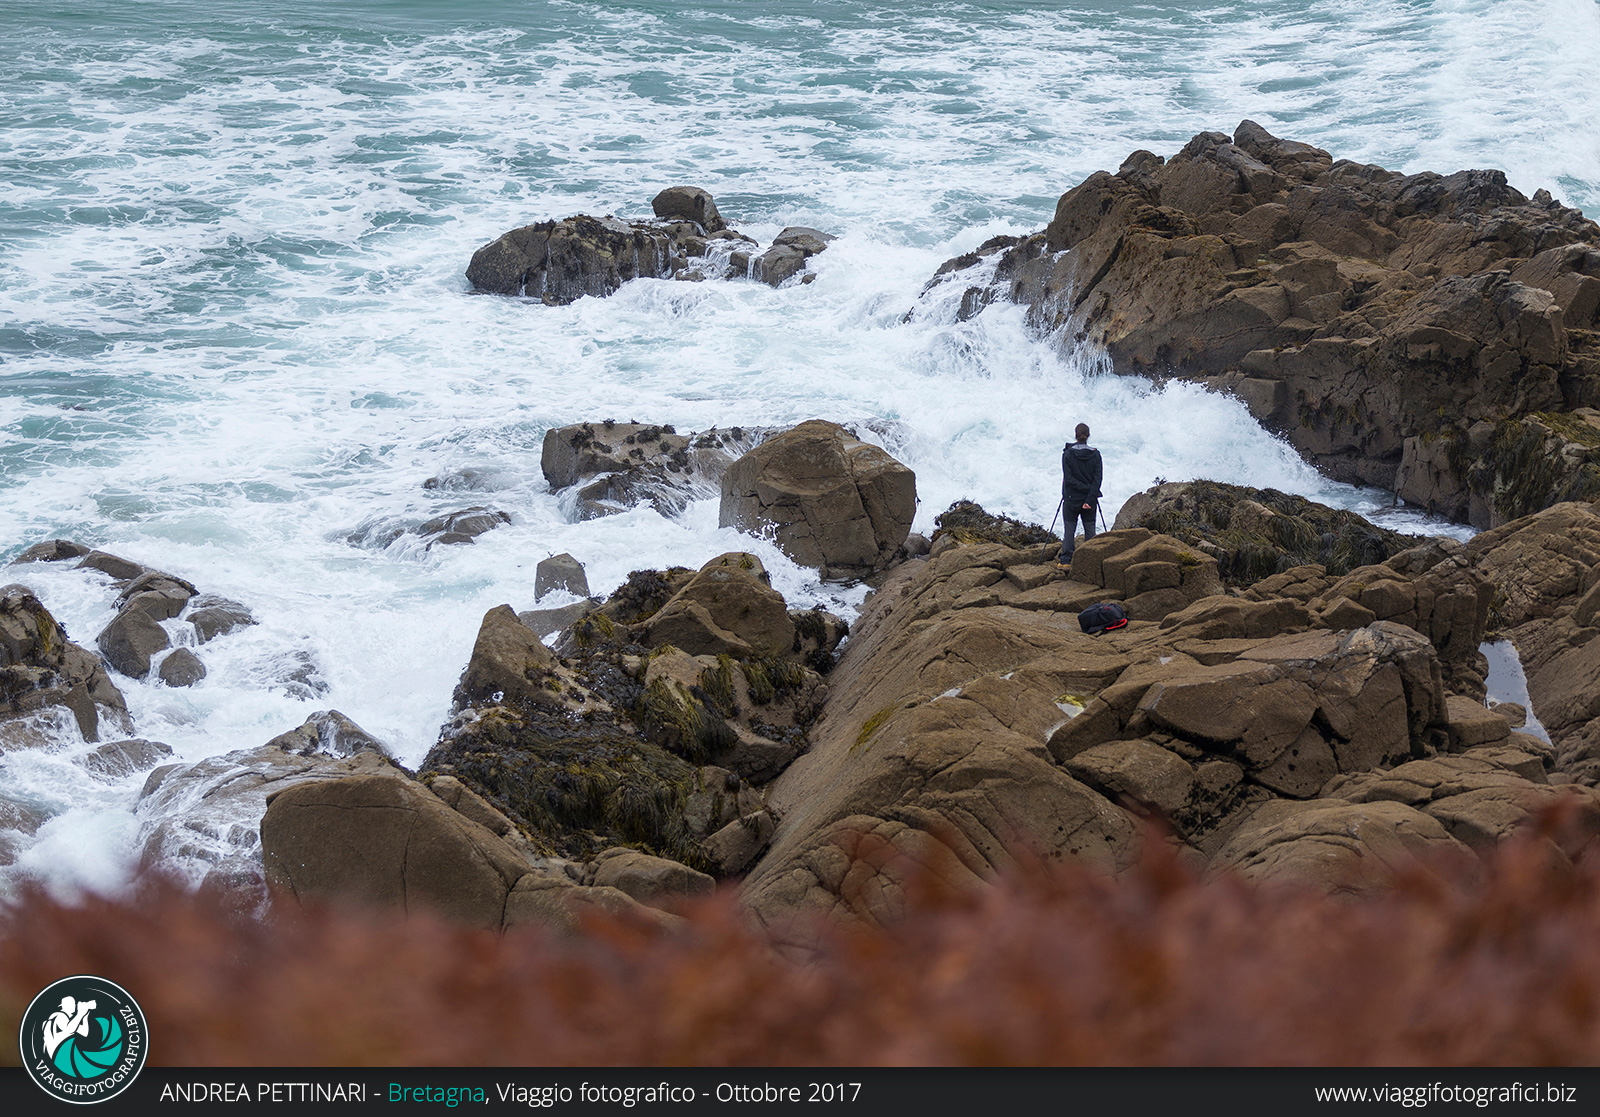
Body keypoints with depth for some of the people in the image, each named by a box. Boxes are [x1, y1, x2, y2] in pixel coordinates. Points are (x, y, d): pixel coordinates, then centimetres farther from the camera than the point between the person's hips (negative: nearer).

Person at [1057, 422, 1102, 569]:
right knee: (1090, 529, 10)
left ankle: (1066, 561, 4)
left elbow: (1068, 479, -15)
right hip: (1091, 499, 1)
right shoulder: (1095, 454, -4)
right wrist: (1089, 499, -15)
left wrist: (1086, 488, -12)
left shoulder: (1068, 454, -9)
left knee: (1069, 529, 6)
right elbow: (1098, 479, -11)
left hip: (1071, 498, -1)